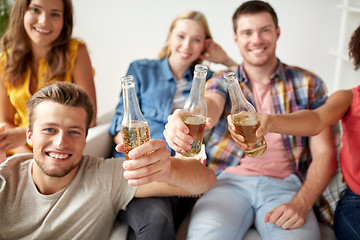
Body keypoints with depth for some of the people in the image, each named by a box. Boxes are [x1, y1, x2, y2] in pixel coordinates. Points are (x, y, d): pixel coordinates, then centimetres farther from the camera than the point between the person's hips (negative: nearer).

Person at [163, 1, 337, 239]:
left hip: (284, 185, 1)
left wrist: (301, 204, -12)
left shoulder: (308, 83, 11)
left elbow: (324, 153, 6)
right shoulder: (222, 82, 11)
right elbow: (210, 106, -14)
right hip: (229, 180, 0)